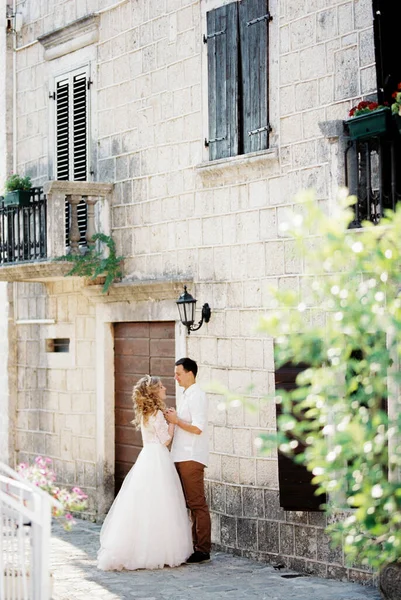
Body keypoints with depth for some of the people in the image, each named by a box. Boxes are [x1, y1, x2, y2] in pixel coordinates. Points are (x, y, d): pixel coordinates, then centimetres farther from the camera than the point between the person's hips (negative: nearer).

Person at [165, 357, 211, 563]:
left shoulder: (196, 396, -12)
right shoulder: (187, 395, 17)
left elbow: (198, 428, -21)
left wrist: (176, 420, -12)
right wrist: (174, 418, 8)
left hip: (191, 458, -10)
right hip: (182, 457, 10)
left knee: (197, 503, -7)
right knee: (189, 503, 11)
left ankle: (202, 549, -5)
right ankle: (195, 545, 16)